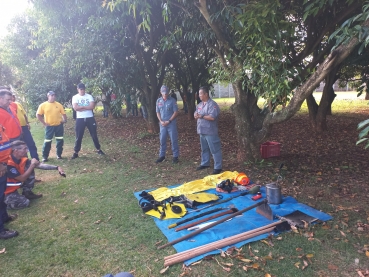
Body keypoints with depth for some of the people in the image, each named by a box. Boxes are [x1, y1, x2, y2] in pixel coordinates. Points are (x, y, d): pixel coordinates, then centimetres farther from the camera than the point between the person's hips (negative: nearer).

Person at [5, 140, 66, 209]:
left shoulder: (22, 159, -7)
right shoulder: (9, 163, -31)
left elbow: (40, 165, -9)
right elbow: (22, 179, -27)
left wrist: (57, 167, -19)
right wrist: (32, 165, -23)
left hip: (15, 185, 8)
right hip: (7, 191, -8)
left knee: (30, 169, -5)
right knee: (24, 203, -21)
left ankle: (27, 193, 9)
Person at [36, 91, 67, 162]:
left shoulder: (58, 104, 4)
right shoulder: (43, 105, -3)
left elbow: (63, 113, 9)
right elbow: (38, 115, -1)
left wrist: (64, 120, -6)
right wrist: (44, 123, -6)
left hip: (59, 125, 3)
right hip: (49, 126, -2)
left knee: (60, 140, 6)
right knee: (47, 141, -1)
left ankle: (59, 155, 20)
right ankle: (45, 156, 10)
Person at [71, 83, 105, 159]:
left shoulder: (89, 96, 2)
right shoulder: (75, 97, 0)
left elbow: (92, 106, -12)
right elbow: (75, 108, -15)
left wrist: (81, 107, -13)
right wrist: (87, 107, -12)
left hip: (90, 118, 1)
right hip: (80, 119, -1)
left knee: (94, 135, 8)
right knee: (78, 136, 4)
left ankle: (99, 150, 20)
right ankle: (76, 152, 13)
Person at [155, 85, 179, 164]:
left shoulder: (172, 101, -6)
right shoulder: (158, 101, 6)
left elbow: (176, 112, -7)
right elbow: (157, 112, 10)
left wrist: (169, 121, -14)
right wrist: (161, 121, -5)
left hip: (171, 123, -3)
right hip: (162, 124, 4)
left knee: (174, 140, 2)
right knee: (162, 140, 10)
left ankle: (175, 156, 12)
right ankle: (162, 155, 22)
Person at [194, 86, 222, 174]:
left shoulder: (212, 104, -14)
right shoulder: (199, 104, 14)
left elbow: (212, 117, -24)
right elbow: (196, 114, 17)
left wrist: (201, 116, -15)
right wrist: (196, 115, -8)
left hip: (210, 132, -9)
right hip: (202, 131, 9)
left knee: (215, 150, -2)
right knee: (204, 149, 20)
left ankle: (218, 167, 3)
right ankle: (205, 163, 34)